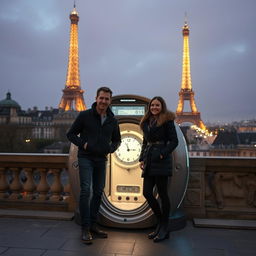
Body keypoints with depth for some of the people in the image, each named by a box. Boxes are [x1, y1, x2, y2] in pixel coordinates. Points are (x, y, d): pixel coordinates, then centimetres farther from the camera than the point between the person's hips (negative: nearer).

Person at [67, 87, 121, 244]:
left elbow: (117, 140, 16)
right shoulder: (85, 115, -6)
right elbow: (71, 134, 0)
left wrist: (112, 147, -5)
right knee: (86, 191, -12)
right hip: (86, 158, -5)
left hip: (101, 160, 5)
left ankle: (93, 225, 23)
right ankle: (85, 229, -1)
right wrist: (83, 144, -15)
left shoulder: (112, 120, 5)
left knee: (98, 192, 9)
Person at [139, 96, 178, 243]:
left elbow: (174, 141, -5)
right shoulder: (146, 122, 18)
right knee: (147, 193, 4)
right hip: (149, 162, 7)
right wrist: (142, 158, 12)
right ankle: (161, 223, 24)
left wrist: (163, 154, -17)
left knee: (162, 194, -1)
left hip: (161, 160, -6)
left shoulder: (167, 120, -1)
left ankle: (165, 230, 14)